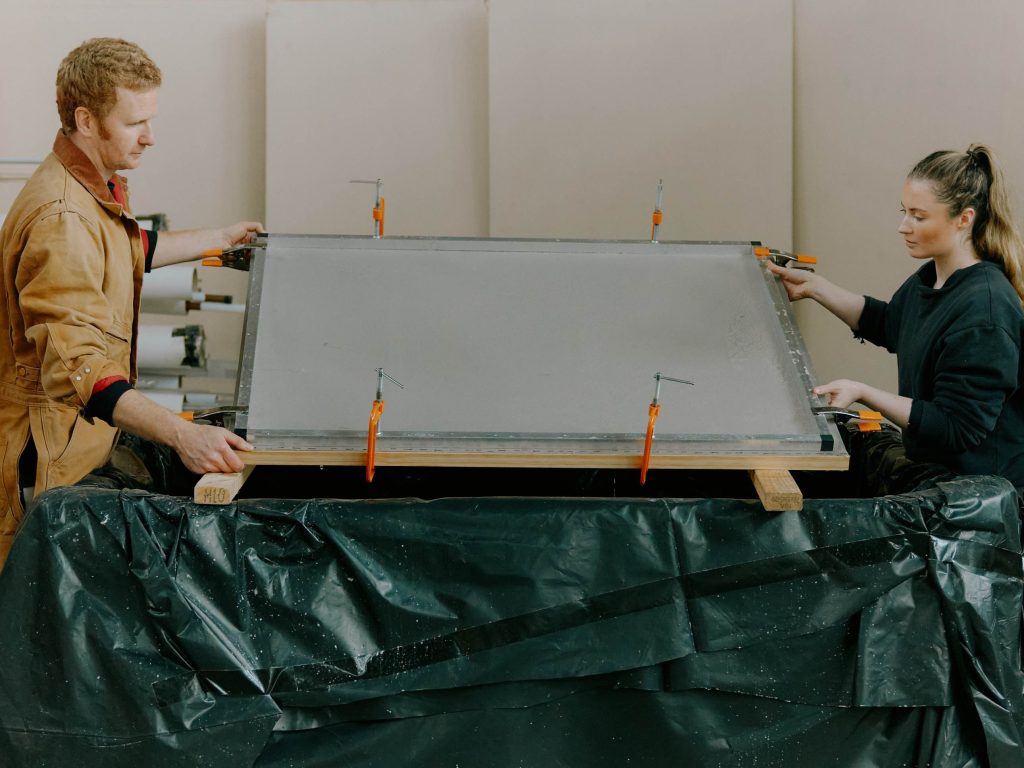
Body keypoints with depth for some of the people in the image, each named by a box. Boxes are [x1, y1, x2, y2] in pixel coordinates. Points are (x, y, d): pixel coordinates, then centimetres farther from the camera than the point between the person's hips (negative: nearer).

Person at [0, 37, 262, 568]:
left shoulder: (95, 186, 6)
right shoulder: (61, 220, -28)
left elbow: (130, 251, 30)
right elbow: (78, 371, -36)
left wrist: (218, 240, 35)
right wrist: (180, 434, -45)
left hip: (90, 427, 10)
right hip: (52, 449, -10)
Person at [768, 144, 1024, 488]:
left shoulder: (984, 311, -26)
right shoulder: (931, 278, 4)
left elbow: (955, 428, -25)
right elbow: (888, 324, 26)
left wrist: (862, 393, -27)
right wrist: (813, 286, 20)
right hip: (936, 465, 9)